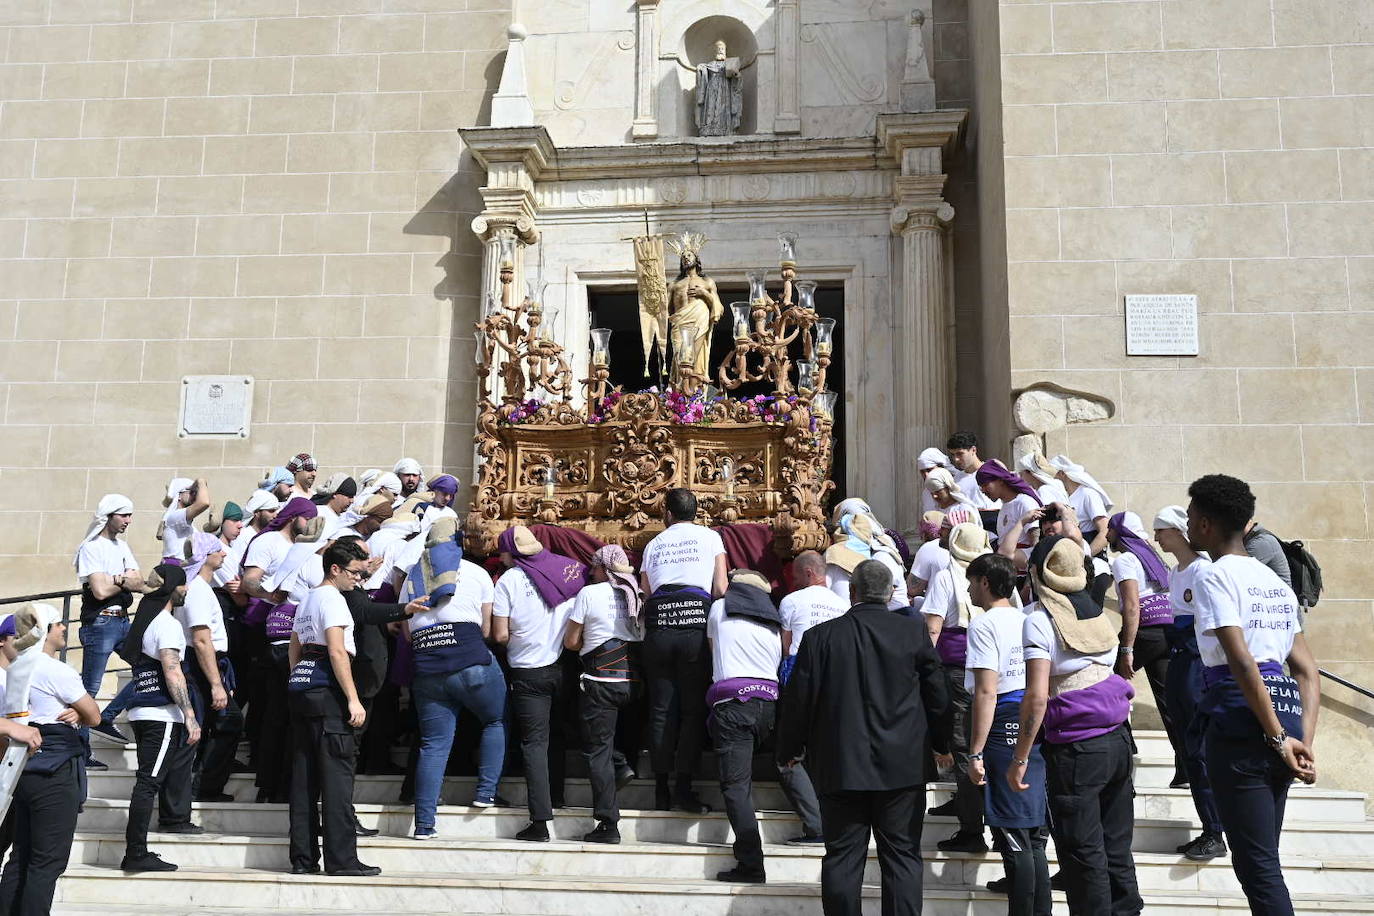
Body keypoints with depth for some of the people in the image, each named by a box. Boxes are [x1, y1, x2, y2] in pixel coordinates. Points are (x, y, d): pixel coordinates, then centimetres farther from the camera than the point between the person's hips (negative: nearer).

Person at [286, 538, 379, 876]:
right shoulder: (332, 598, -8)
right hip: (327, 690, -9)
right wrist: (353, 699, -19)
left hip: (300, 687, 10)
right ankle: (341, 858, -8)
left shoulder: (306, 601, 21)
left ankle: (303, 858, 10)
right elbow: (337, 651, -17)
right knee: (337, 774, -8)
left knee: (304, 776, 8)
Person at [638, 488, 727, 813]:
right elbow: (720, 588, 5)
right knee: (693, 709, 2)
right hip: (696, 624, -2)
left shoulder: (653, 544, 19)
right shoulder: (710, 537, 12)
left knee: (661, 710, 7)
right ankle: (683, 788, -3)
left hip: (658, 627, 2)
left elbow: (645, 593, 14)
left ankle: (662, 789, 8)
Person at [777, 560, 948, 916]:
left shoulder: (820, 636, -6)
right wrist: (940, 743, 22)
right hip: (903, 766, 1)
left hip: (841, 766, 0)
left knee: (843, 857, 7)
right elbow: (937, 697, 4)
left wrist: (789, 750, 13)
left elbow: (798, 700, -2)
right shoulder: (914, 633, -3)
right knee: (902, 856, 7)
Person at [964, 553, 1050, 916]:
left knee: (1014, 839, -3)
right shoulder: (1028, 620, 14)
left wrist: (976, 753, -14)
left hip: (1004, 727, -8)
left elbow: (986, 692, -15)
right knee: (1033, 837, 12)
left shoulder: (984, 624, -8)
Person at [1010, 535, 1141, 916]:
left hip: (1074, 747, -7)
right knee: (1117, 850, 15)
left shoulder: (1039, 618, -12)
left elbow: (1036, 697, -18)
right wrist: (1074, 539, 39)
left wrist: (1019, 759, -14)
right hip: (1118, 740, 7)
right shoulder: (1095, 608, 5)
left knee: (1084, 855, 2)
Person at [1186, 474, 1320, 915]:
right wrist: (1305, 741, 4)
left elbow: (1242, 663, -19)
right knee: (1263, 860, 17)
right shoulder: (1274, 580, 18)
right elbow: (1307, 670, 12)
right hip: (1284, 719, 8)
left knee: (1255, 864, -4)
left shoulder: (1214, 576, -8)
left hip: (1239, 728, -8)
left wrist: (1279, 739, -16)